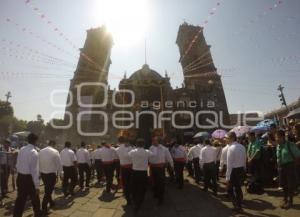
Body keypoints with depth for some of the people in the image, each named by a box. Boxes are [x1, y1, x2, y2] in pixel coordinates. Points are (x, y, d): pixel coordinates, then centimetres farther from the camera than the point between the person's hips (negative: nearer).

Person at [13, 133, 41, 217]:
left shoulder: (21, 150, 2)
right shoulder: (34, 152, -20)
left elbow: (17, 165, 9)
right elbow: (35, 171, -21)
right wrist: (37, 186, -16)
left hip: (20, 177, 7)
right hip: (29, 178, -6)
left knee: (20, 199, 17)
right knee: (35, 199, 13)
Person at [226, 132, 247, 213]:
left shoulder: (231, 148, -20)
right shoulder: (242, 147, 2)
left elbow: (229, 164, -19)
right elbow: (245, 160, 10)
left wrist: (227, 177, -14)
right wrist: (244, 169, 21)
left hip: (234, 171, -7)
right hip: (242, 170, 7)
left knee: (230, 189, 10)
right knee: (238, 188, 22)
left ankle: (237, 206, 11)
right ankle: (239, 205, 34)